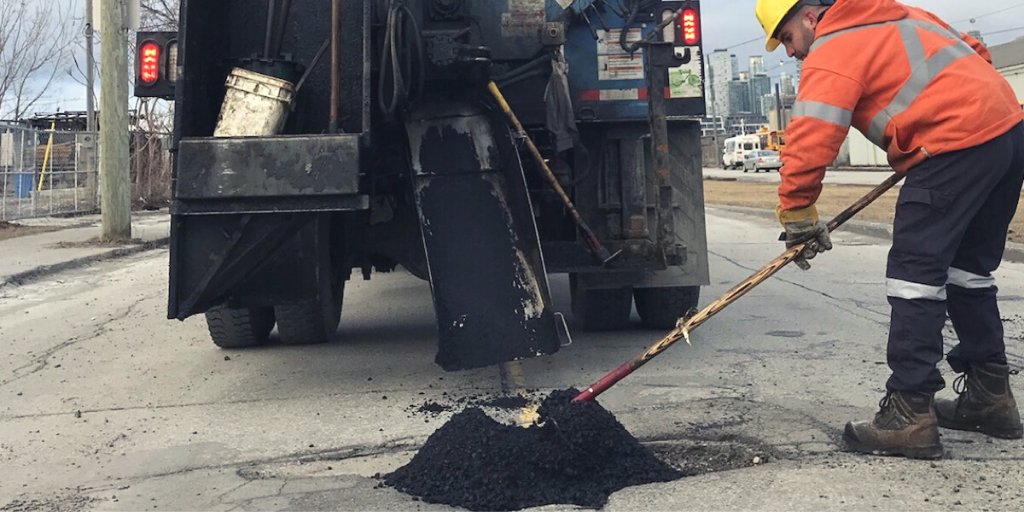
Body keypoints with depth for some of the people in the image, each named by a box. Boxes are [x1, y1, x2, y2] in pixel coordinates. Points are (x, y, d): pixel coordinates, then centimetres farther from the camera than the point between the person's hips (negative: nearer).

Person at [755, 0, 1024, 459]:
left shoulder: (833, 51, -5)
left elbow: (810, 140, -14)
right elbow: (973, 54, 26)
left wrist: (797, 215, -7)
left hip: (957, 145, -10)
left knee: (915, 275, -8)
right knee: (969, 270, 16)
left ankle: (910, 415, -9)